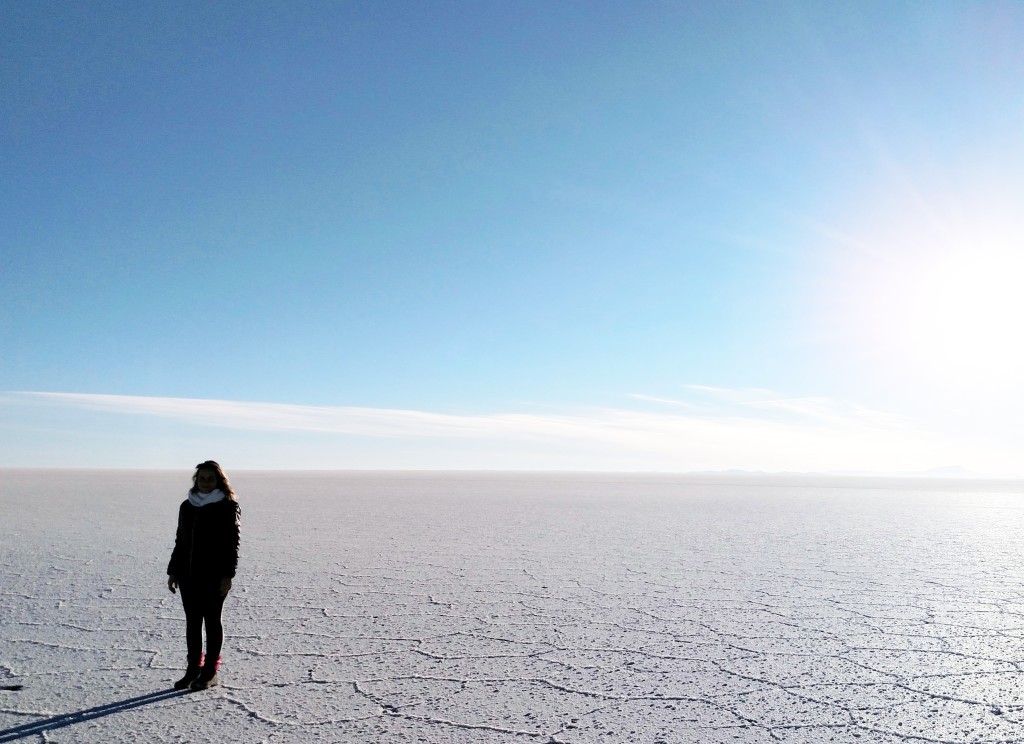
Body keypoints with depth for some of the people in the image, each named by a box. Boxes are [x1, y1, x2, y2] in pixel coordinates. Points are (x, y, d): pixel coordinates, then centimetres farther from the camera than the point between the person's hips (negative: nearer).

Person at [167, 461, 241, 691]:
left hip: (214, 576, -5)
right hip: (188, 575, 5)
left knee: (212, 620, 3)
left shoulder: (227, 507, -6)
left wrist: (227, 575, -14)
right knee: (192, 621, 10)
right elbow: (180, 541, 16)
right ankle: (194, 668, 21)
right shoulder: (187, 506, 11)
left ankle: (210, 671, 13)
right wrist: (172, 571, 12)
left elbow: (232, 544, -9)